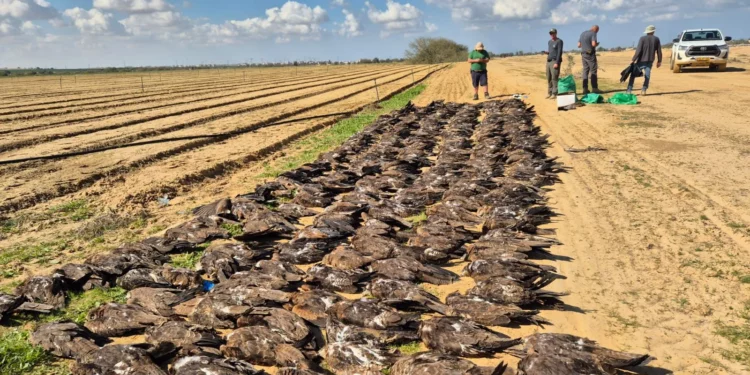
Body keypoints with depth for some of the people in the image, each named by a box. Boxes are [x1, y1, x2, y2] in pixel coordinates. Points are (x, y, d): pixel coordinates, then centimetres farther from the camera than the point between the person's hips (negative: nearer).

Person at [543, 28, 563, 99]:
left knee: (554, 78, -11)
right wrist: (547, 53, 3)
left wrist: (557, 63, -18)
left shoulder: (559, 41, -4)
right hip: (549, 61, 7)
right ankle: (549, 93, 9)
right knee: (549, 78, 5)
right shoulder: (549, 42, 19)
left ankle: (554, 93, -10)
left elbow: (559, 52, -11)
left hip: (555, 61, -7)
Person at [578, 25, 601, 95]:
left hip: (583, 54, 7)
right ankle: (594, 88, -5)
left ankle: (585, 89, 4)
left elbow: (579, 45, 13)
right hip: (590, 54, -7)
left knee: (585, 71, 8)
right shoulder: (593, 33, -8)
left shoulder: (583, 33, 14)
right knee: (593, 71, -3)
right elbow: (593, 44, -20)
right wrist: (597, 44, 0)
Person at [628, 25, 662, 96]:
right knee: (647, 75, 7)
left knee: (633, 75, 5)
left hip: (641, 61, -2)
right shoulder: (656, 39, 3)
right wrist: (659, 61, 16)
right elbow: (659, 51, 6)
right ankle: (644, 90, -1)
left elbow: (638, 50, -14)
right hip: (650, 61, 3)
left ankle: (629, 90, 1)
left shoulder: (642, 38, -7)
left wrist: (633, 60, -9)